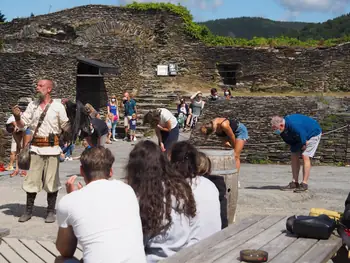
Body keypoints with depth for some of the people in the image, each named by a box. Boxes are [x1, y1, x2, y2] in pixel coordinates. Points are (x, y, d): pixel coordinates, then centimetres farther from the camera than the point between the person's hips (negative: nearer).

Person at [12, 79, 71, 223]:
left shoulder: (58, 106, -2)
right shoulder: (32, 105, 9)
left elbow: (66, 127, -1)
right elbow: (22, 124, 10)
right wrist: (17, 116, -9)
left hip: (52, 148, -3)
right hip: (36, 147, 3)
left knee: (51, 181, 3)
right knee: (31, 180, 7)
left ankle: (50, 211, 14)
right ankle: (28, 210, 18)